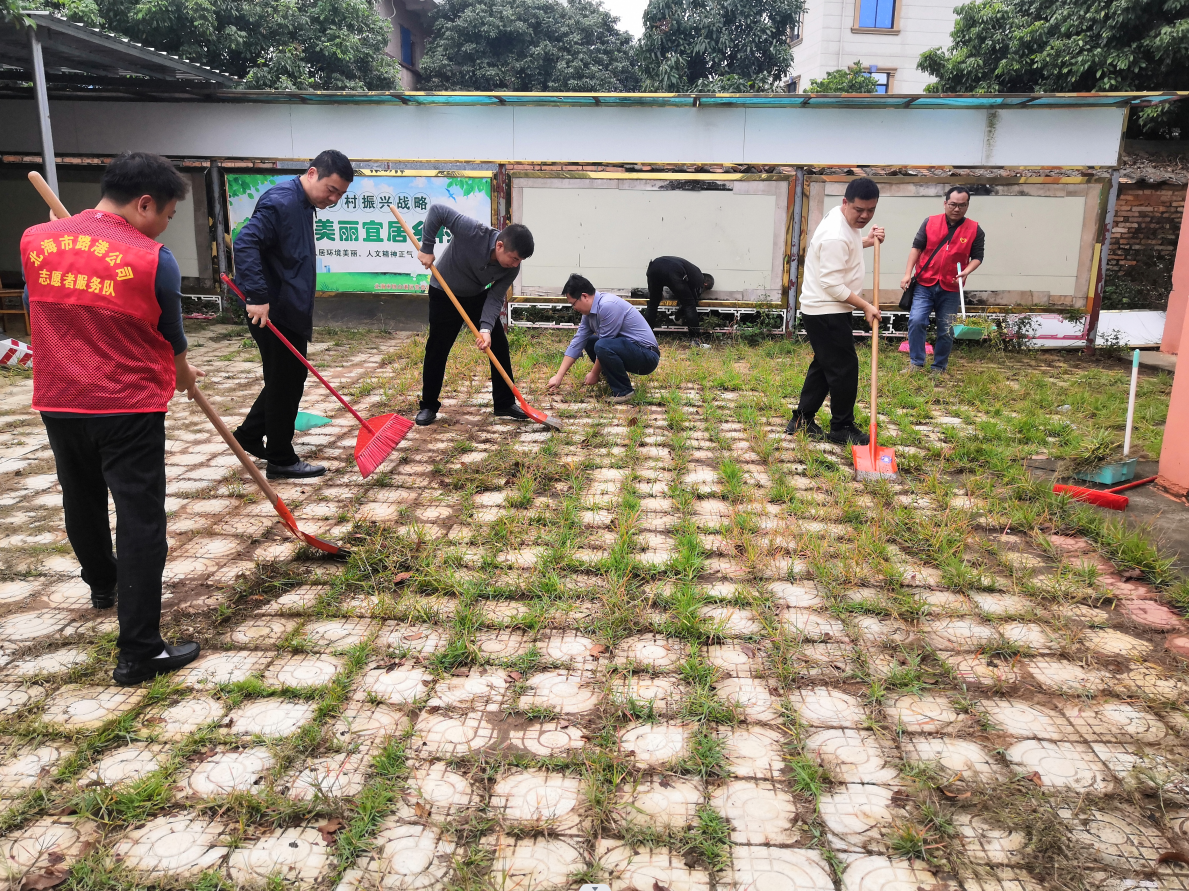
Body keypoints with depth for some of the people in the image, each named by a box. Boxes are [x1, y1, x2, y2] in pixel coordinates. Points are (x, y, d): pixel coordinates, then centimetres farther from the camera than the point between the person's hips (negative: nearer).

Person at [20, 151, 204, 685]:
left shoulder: (34, 242, 0)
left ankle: (103, 583, 51)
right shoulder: (154, 260, -14)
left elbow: (38, 311, 16)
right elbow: (172, 341, 1)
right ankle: (139, 653, -1)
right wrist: (183, 374, 20)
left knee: (82, 500, 25)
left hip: (58, 401, 6)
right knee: (140, 522, -2)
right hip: (128, 406, -6)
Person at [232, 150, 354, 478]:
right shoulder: (281, 201, -18)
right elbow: (245, 243, -29)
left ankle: (249, 436, 32)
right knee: (285, 383, -1)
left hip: (292, 312, 10)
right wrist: (258, 296, -33)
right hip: (273, 313, -10)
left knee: (291, 378, 19)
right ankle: (281, 460, 11)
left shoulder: (304, 204, 13)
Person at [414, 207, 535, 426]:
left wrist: (486, 328, -33)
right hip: (444, 295, -4)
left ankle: (505, 404, 10)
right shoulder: (473, 231, -37)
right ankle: (428, 407, 14)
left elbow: (495, 298, -18)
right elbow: (437, 210, -31)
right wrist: (427, 248, -28)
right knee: (437, 350, 0)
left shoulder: (512, 267, -22)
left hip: (478, 296, 4)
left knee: (499, 345, -1)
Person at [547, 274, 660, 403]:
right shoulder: (589, 311, 5)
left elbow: (604, 345, -19)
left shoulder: (608, 305, -23)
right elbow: (577, 343, 7)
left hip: (647, 356, -10)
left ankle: (623, 391, -13)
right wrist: (559, 376, 5)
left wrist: (594, 374, -7)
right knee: (588, 341, 17)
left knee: (602, 346, -32)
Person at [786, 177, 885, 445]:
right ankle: (842, 428, 8)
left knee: (823, 365, 16)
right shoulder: (836, 236, -25)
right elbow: (833, 285, -26)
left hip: (823, 311, 11)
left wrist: (867, 241, 10)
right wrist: (865, 306, -21)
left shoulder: (844, 220, 7)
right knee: (845, 368, -4)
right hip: (826, 312, -11)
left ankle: (802, 420, 24)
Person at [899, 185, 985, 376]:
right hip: (924, 284, 0)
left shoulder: (975, 230, 1)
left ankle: (939, 368, 18)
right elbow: (916, 247, 3)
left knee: (946, 331, 5)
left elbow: (977, 257, 3)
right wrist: (907, 273, -5)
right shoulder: (930, 223, 2)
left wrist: (966, 272, -17)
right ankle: (916, 363, -3)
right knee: (916, 321, -15)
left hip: (950, 289, 0)